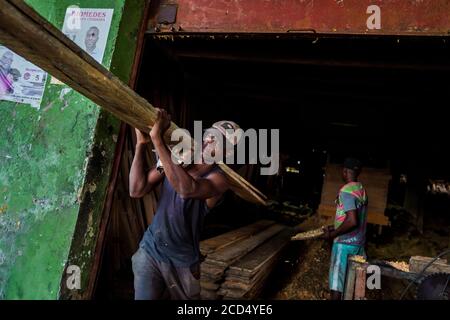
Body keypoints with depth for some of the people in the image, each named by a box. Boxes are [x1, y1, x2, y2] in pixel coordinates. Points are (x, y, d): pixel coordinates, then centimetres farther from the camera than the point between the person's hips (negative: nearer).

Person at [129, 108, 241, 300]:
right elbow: (137, 190, -10)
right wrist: (141, 144, -18)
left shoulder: (219, 179, -19)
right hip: (150, 250, 2)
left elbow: (187, 189, -41)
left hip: (183, 262, -1)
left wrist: (157, 138, -40)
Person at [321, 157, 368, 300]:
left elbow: (352, 221, -27)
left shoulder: (346, 191, -19)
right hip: (359, 242, 9)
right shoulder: (362, 190, 9)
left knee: (336, 282, 0)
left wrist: (332, 234, -16)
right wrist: (336, 228, 18)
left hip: (345, 244, -8)